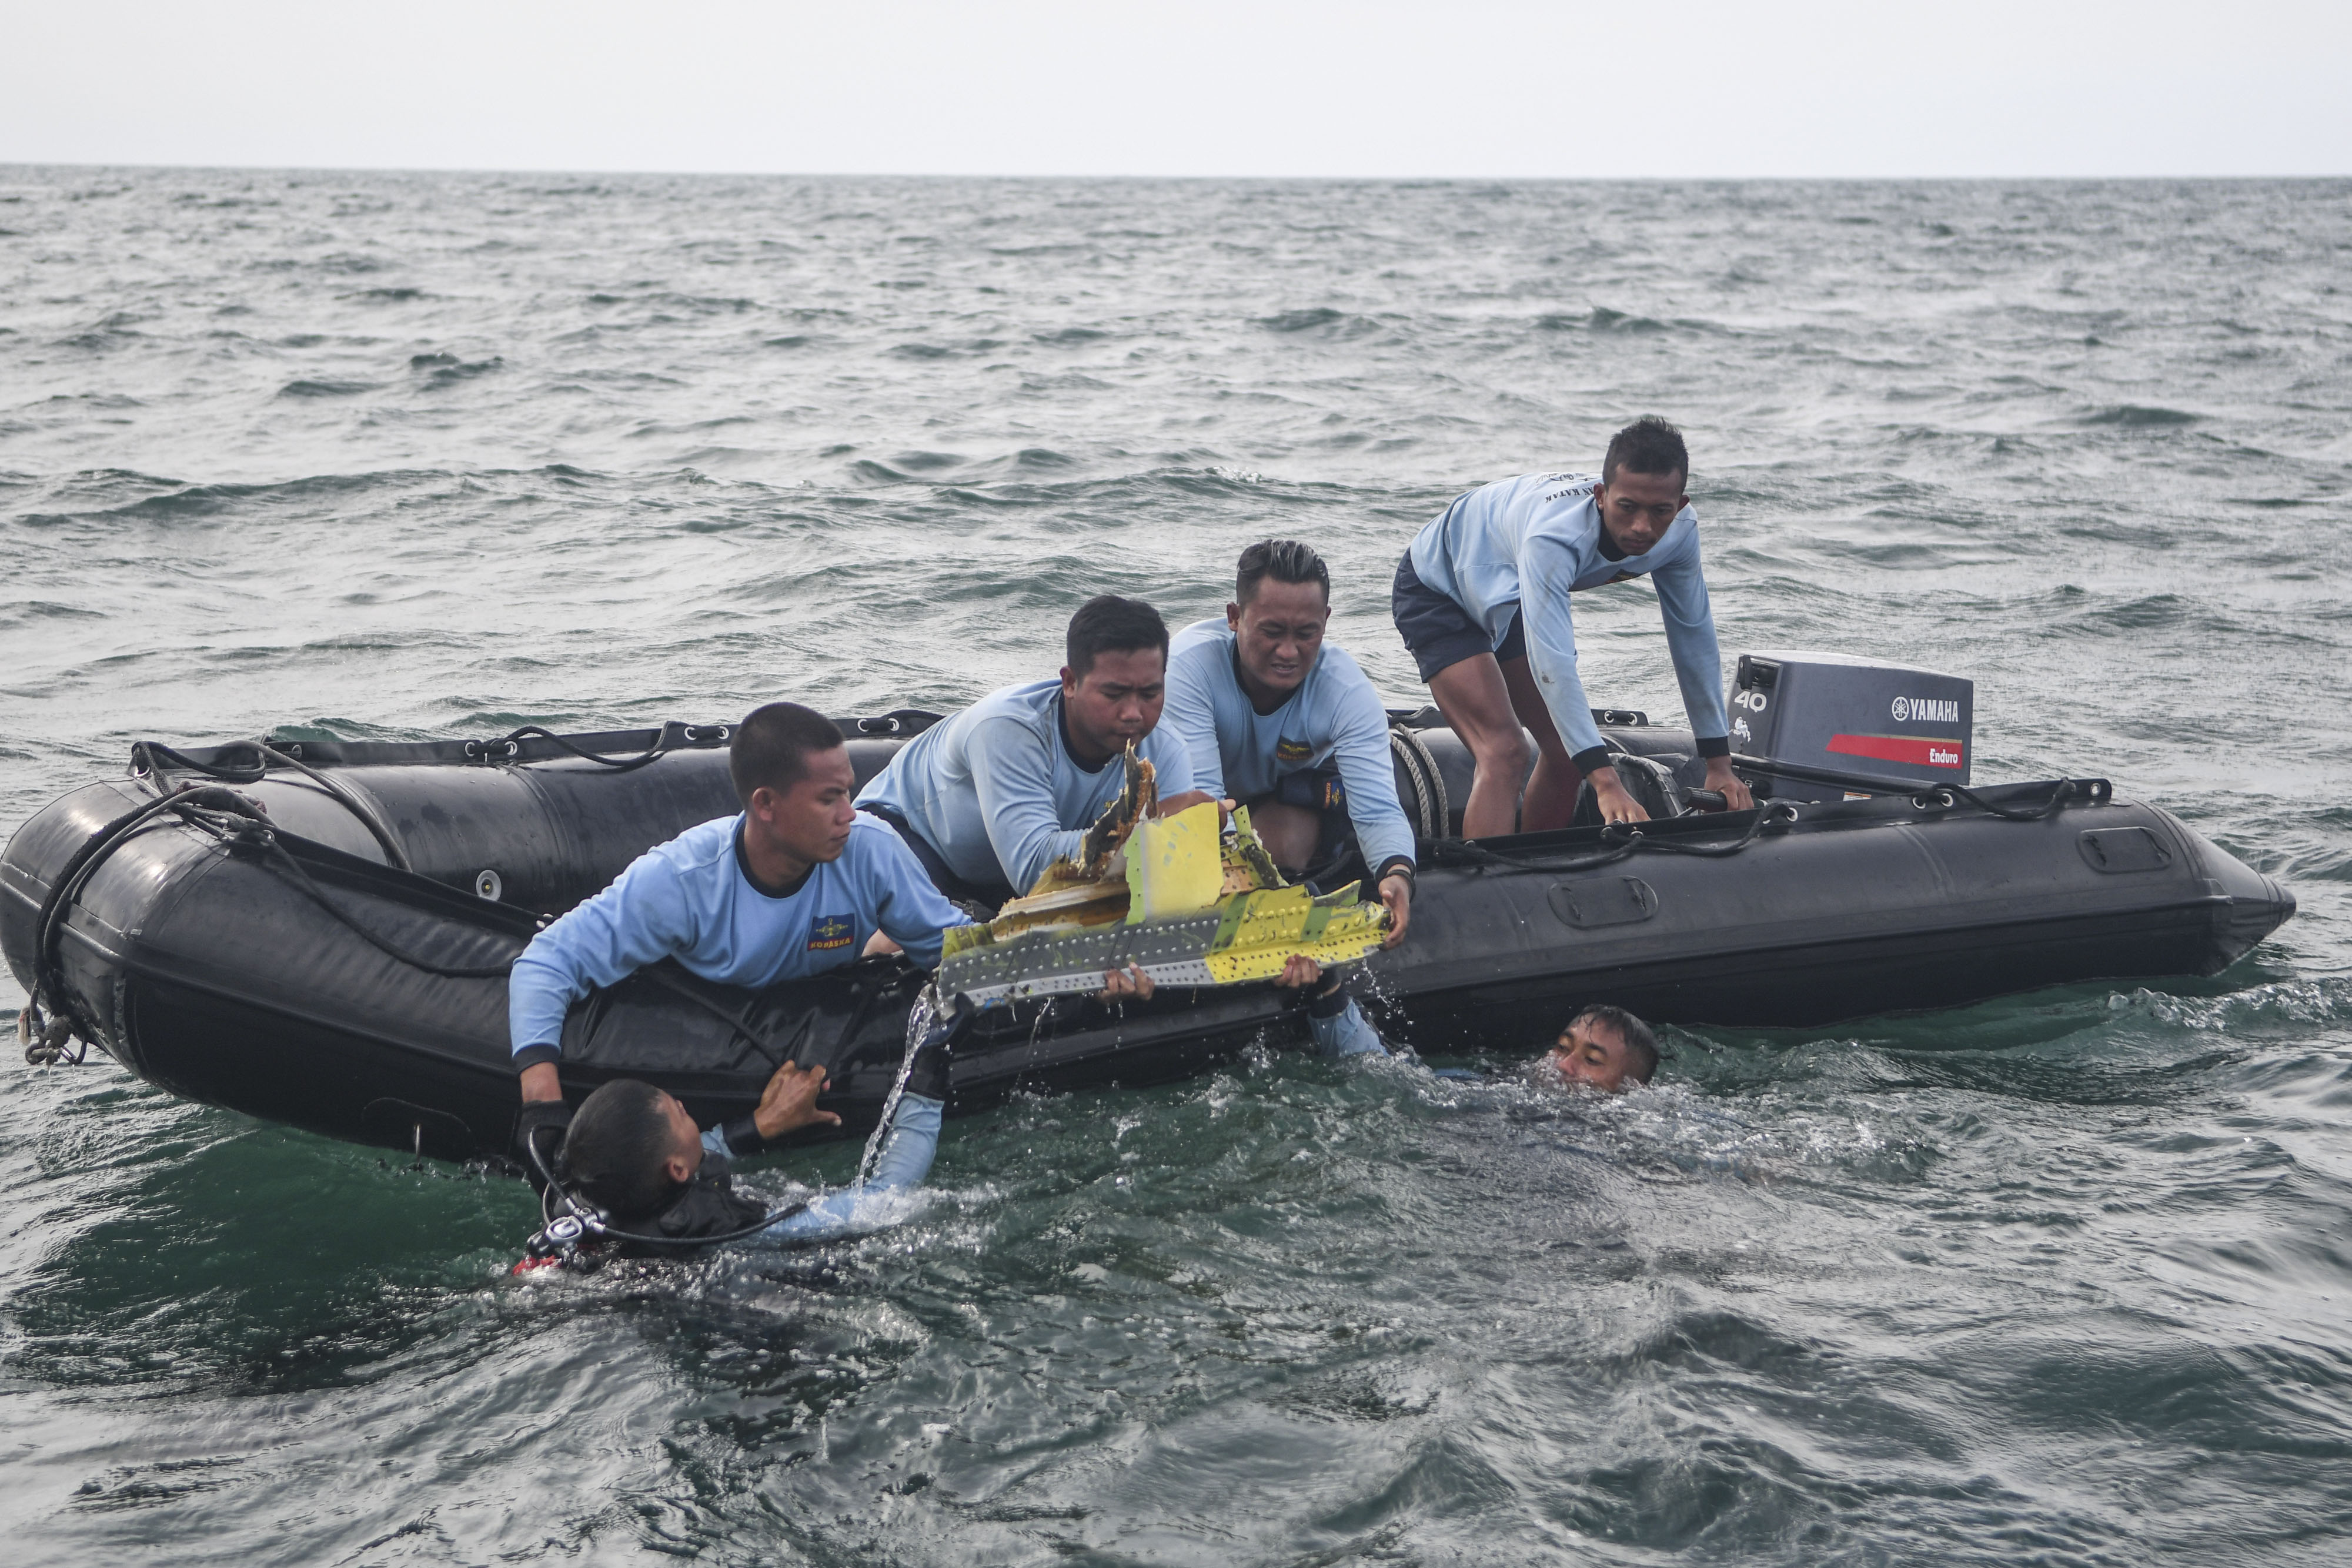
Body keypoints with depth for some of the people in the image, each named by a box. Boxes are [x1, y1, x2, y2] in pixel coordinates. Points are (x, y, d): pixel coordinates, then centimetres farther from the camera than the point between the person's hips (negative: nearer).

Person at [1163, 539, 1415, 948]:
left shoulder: (1348, 690, -34)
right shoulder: (1191, 664, -39)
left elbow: (1378, 810, -40)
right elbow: (1197, 795, -44)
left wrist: (1397, 875, -64)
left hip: (1295, 782, 0)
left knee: (1286, 848, -29)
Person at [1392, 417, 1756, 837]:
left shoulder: (1679, 531, -22)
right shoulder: (1553, 536, -43)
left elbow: (1694, 638, -11)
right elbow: (1552, 665, -47)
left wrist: (1719, 764, -11)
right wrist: (1607, 785, -52)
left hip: (1506, 599, 7)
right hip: (1438, 588, -7)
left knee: (1566, 749, 4)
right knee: (1505, 753, -22)